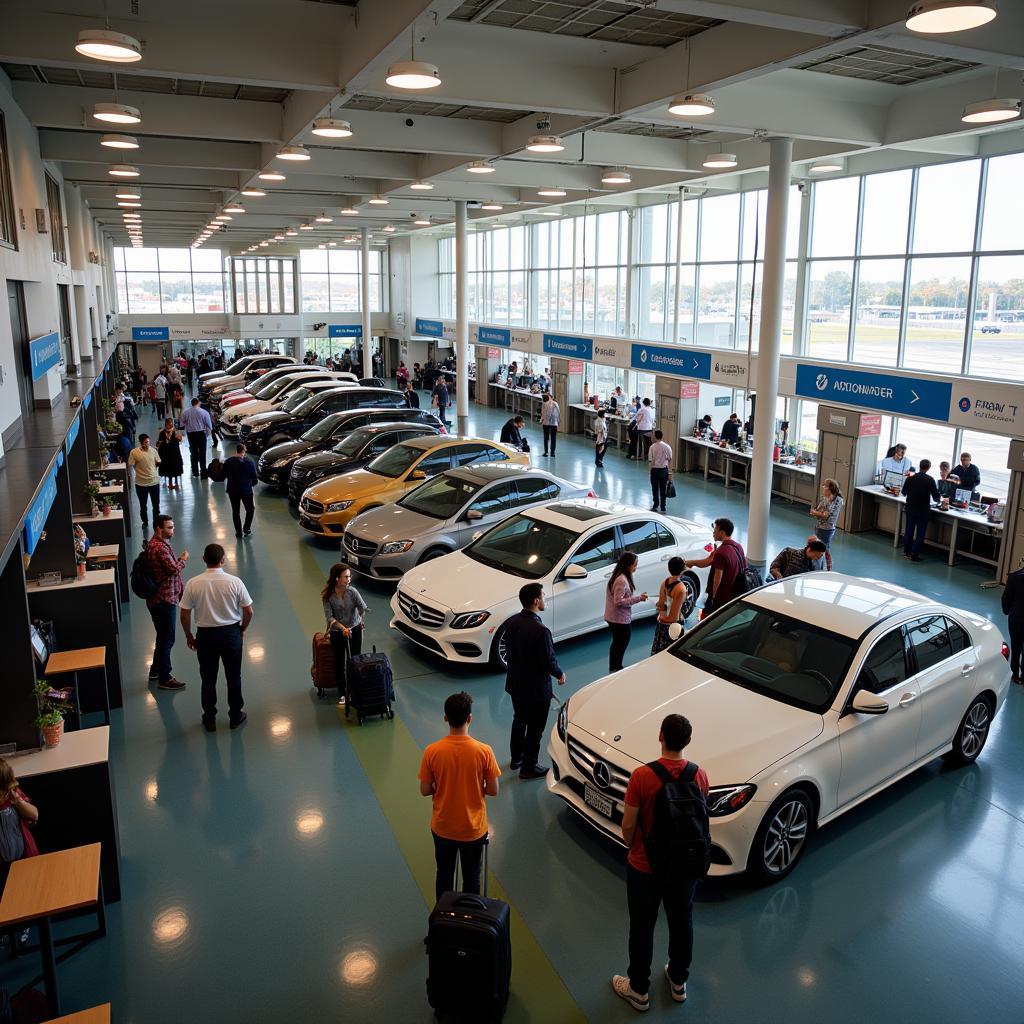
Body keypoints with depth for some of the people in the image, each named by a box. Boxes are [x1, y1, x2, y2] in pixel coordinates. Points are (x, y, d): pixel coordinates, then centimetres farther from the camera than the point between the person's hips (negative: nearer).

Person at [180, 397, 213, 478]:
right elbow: (209, 425, -5)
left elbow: (182, 425, 4)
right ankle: (203, 472, 0)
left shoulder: (185, 413, 0)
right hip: (201, 433, -2)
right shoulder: (204, 412, -6)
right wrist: (208, 434, 8)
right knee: (202, 453, 2)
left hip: (190, 434, 2)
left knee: (194, 452, 13)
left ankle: (195, 472, 16)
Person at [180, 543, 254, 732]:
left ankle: (210, 719, 27)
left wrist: (188, 636, 10)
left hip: (205, 635, 0)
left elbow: (185, 615, -7)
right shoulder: (235, 582, -14)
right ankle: (235, 716, 28)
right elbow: (249, 612, -8)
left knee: (208, 679, 16)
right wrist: (242, 629, 11)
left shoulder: (193, 584, -13)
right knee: (234, 677, 16)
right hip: (231, 633, 0)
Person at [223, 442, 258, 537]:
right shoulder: (248, 462, -14)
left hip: (232, 490, 3)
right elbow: (254, 478, -9)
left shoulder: (227, 462, -5)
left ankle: (238, 531, 19)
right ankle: (246, 529, 12)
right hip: (246, 490, -3)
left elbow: (224, 476, 2)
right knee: (250, 509, 17)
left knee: (235, 511, 15)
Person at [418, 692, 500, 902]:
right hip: (473, 829, -1)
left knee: (444, 875, 23)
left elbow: (425, 790, -8)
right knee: (471, 878, 20)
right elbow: (493, 790, -12)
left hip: (442, 827, 1)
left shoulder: (432, 751, -18)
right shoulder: (483, 751, -21)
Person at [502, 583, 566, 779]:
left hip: (515, 683, 7)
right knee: (535, 728, 12)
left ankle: (516, 758, 43)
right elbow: (549, 660, -22)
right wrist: (560, 674, -2)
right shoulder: (540, 630, -31)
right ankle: (528, 768, 26)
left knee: (519, 720, 26)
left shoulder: (510, 622, -8)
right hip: (536, 689, -7)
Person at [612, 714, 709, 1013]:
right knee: (682, 922, 24)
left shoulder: (642, 776, -25)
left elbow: (628, 826, -17)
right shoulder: (699, 775, -13)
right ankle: (678, 982, 43)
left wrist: (633, 847, 5)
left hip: (645, 867, -3)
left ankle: (639, 989, 33)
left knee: (642, 927, 16)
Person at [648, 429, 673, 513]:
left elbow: (651, 461, -10)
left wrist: (650, 471, 1)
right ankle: (662, 507, 13)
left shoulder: (652, 447, -11)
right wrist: (670, 473, 2)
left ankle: (656, 505, 17)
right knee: (663, 489, 11)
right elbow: (670, 460, -4)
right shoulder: (667, 447, -6)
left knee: (655, 489, 13)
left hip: (655, 470, -2)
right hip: (664, 470, 2)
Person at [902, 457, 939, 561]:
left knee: (909, 530, 15)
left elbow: (904, 493, 7)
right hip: (923, 510, -3)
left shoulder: (910, 478, -4)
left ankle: (906, 551, 22)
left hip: (910, 509, 3)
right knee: (920, 533, 4)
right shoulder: (930, 480, -13)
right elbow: (936, 496, -9)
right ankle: (914, 555, 5)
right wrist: (937, 500, 14)